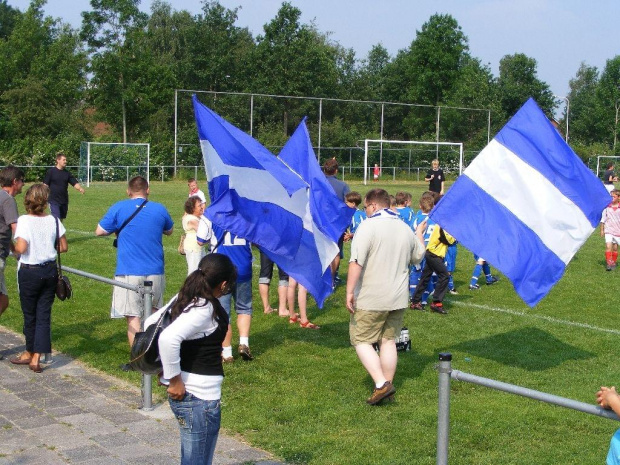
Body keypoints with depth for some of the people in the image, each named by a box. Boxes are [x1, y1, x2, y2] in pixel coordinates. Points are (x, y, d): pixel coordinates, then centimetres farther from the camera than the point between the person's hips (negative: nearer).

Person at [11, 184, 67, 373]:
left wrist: (14, 248, -2)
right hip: (50, 271, 3)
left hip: (29, 272, -3)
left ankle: (29, 353, 29)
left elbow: (21, 248, -23)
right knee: (44, 315, 6)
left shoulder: (24, 220, -14)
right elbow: (63, 247, 3)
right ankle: (36, 358, 3)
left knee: (30, 315, 13)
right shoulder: (54, 220, -3)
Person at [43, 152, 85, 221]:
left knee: (61, 219, 13)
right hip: (54, 200, -5)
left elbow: (75, 183, 1)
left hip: (64, 201, 5)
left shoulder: (67, 173, 7)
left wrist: (80, 188, -20)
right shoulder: (51, 171, -3)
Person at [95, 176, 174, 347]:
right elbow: (169, 231, 22)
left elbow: (99, 231, 3)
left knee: (133, 318, -1)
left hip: (129, 273, -3)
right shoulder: (159, 209, 5)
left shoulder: (118, 208, -3)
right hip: (155, 272, 3)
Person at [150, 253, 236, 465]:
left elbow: (151, 322, 15)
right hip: (200, 399, -9)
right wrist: (174, 379, -21)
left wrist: (166, 367, 14)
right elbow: (168, 338, -33)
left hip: (187, 394, 9)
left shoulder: (185, 297, 5)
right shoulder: (205, 308, -21)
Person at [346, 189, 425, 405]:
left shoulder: (368, 226, -13)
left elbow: (356, 262, -23)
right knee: (388, 340, 17)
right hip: (399, 298, 6)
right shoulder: (405, 229, 8)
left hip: (371, 299, -6)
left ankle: (381, 384, -9)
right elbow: (418, 256, 23)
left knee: (361, 340, 4)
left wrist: (350, 291, -22)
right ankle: (387, 386, 22)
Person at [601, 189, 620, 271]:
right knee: (608, 246, -14)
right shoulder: (607, 207, -2)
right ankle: (609, 263, -11)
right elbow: (603, 219, 6)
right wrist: (602, 230, 6)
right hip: (608, 230, 0)